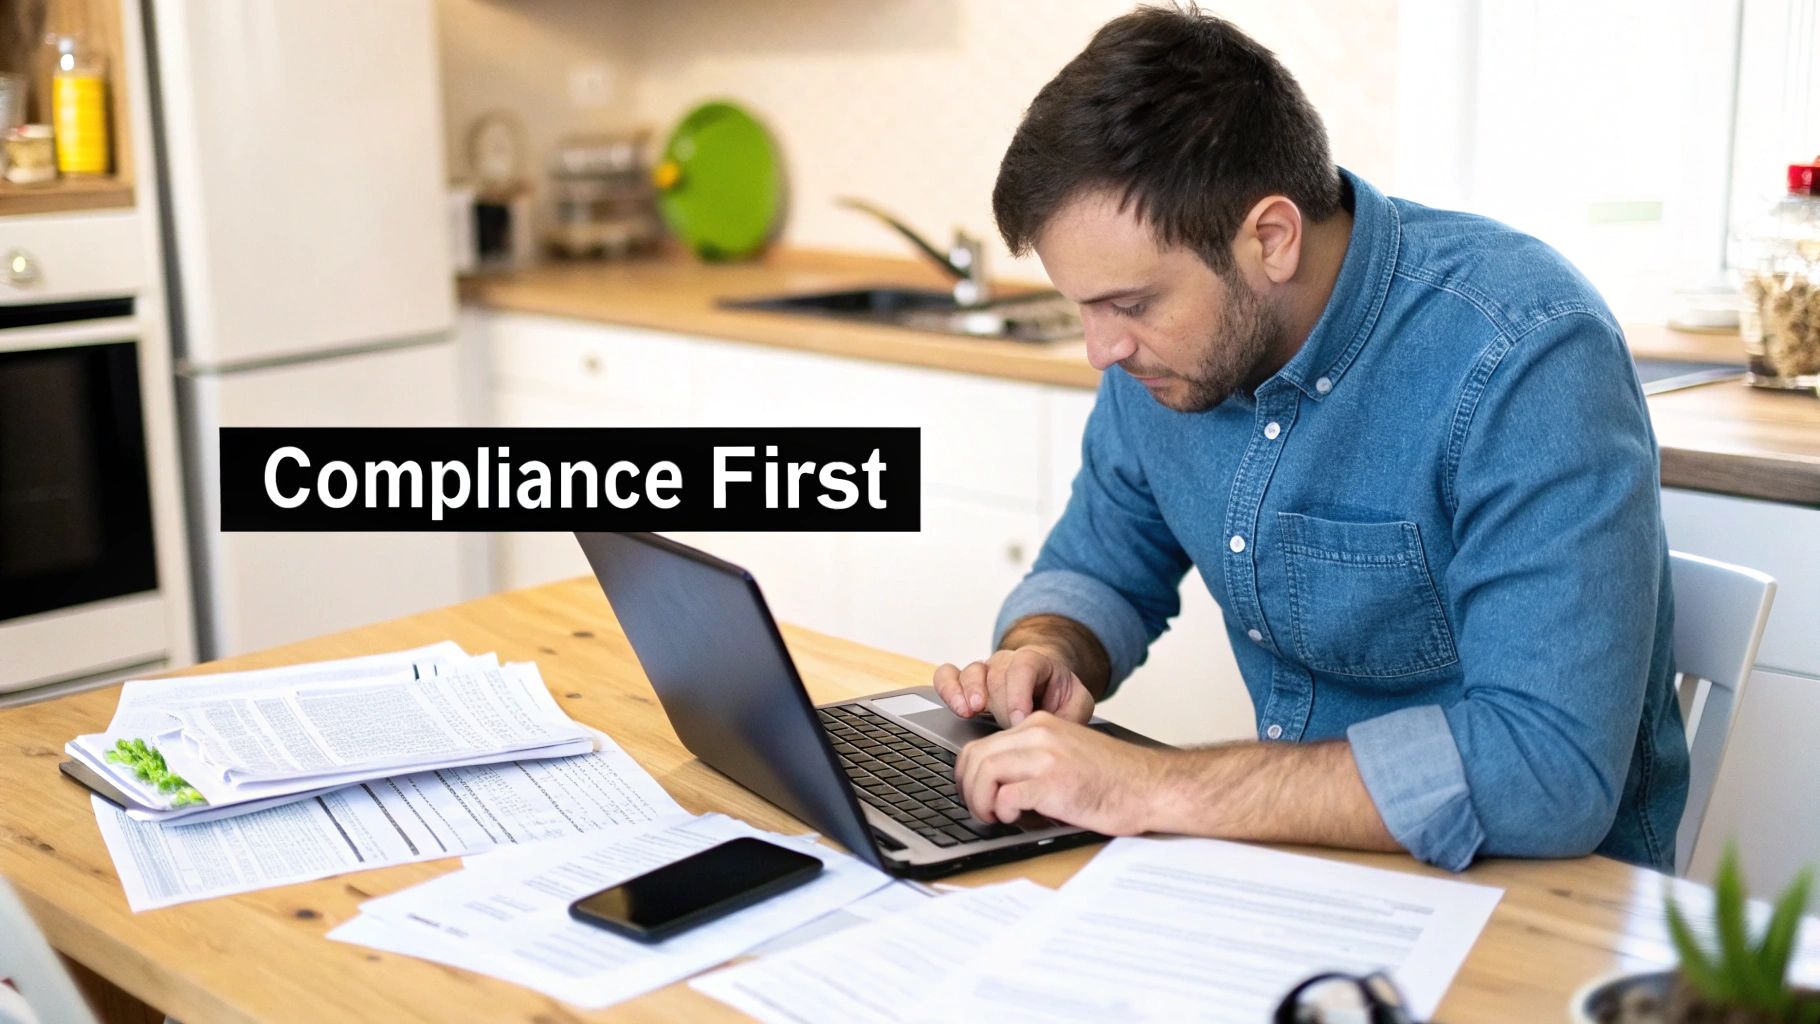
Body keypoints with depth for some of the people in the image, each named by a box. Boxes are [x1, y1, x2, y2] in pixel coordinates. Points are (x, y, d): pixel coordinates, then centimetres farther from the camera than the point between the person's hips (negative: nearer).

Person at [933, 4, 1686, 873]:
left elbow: (1551, 769, -33)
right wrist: (1041, 655, -10)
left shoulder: (1526, 357, -25)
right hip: (1305, 859, 6)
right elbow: (1097, 570, 13)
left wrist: (1155, 789, -33)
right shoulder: (1162, 347, -3)